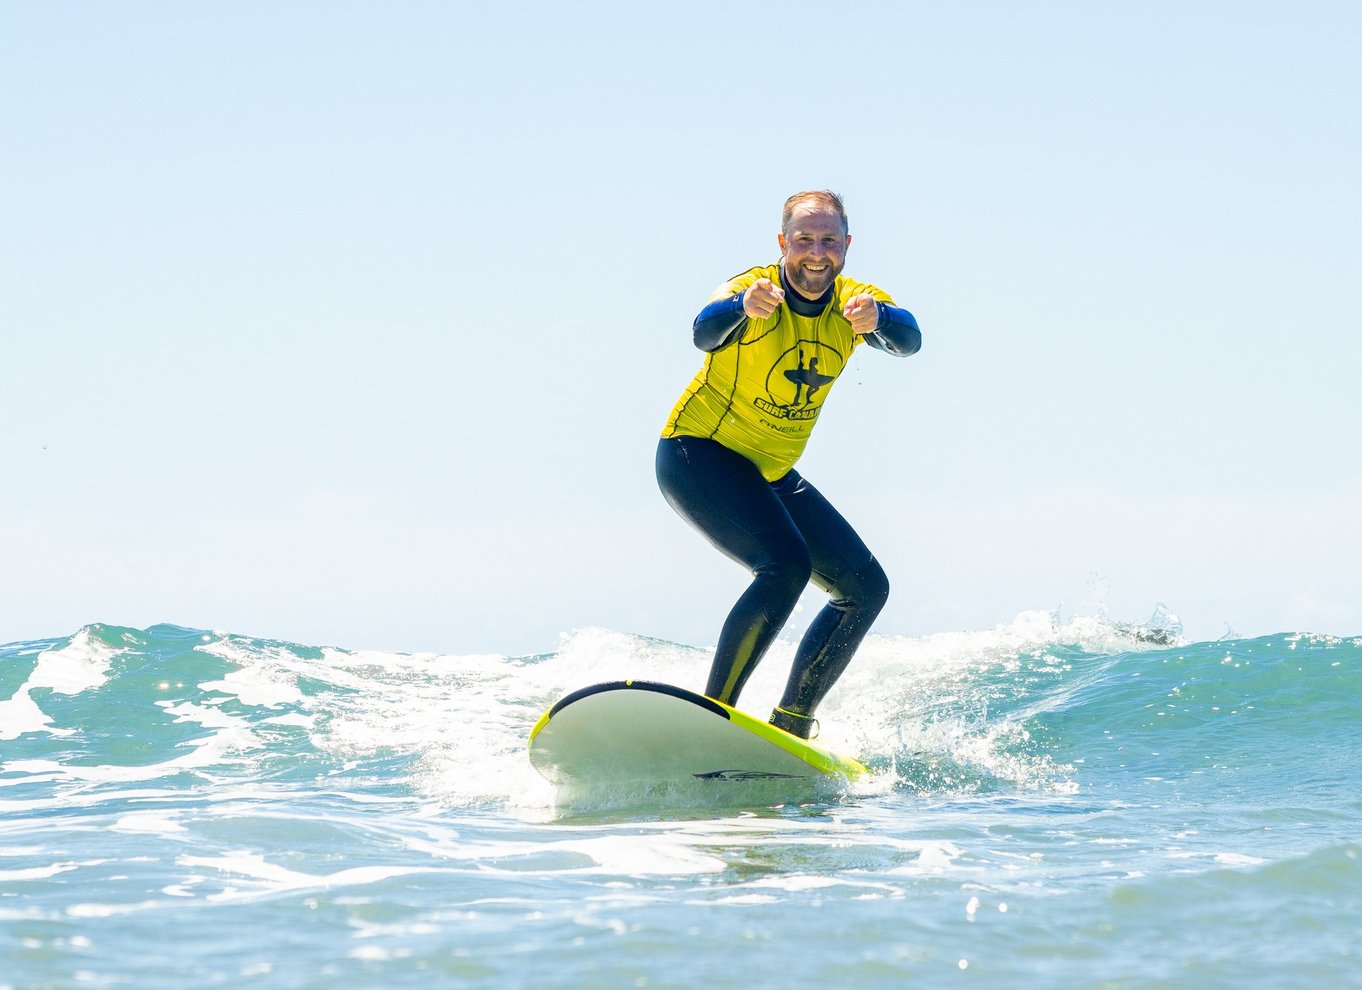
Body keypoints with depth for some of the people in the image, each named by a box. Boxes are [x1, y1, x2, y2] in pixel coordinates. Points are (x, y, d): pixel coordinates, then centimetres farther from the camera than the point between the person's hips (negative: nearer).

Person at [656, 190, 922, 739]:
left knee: (868, 588, 4)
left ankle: (790, 725, 9)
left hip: (771, 475, 7)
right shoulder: (753, 289, -23)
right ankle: (713, 712, -25)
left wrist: (875, 318, -52)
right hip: (698, 454, -7)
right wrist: (746, 307, -67)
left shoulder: (854, 301, -9)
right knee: (786, 564, -29)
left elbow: (908, 340, -29)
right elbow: (706, 333, -44)